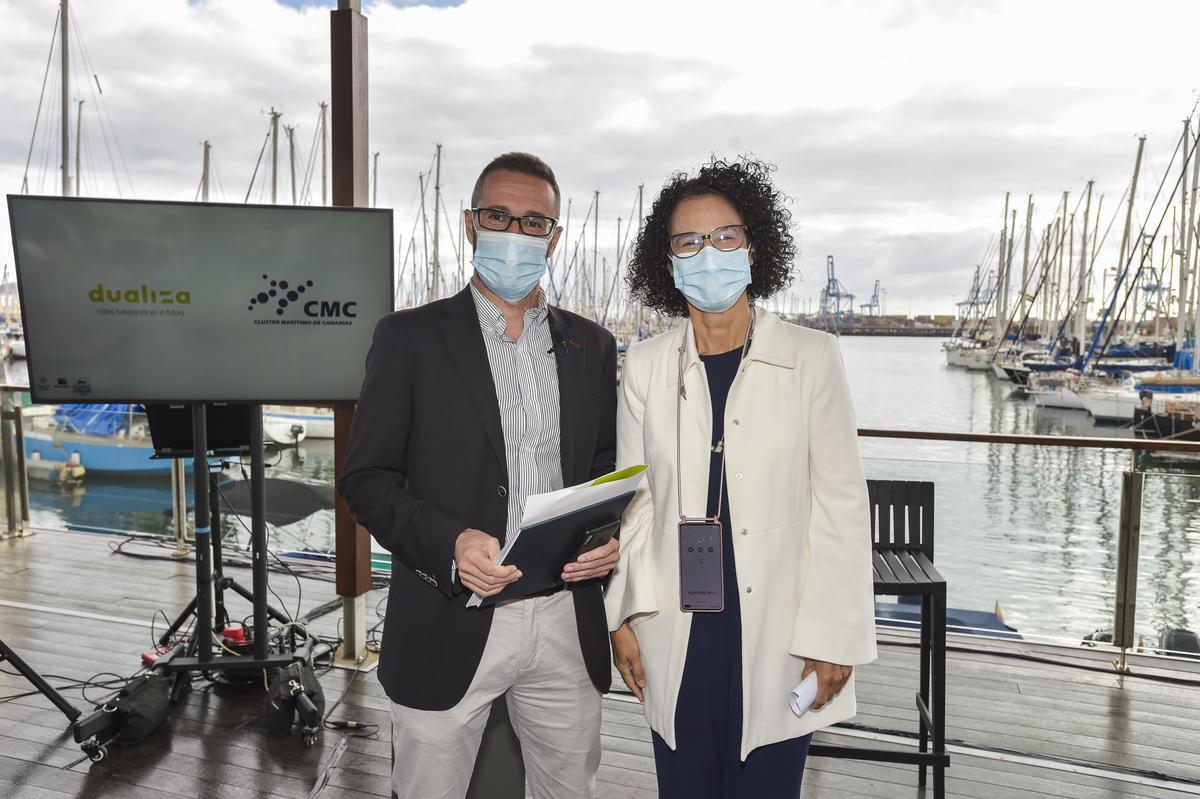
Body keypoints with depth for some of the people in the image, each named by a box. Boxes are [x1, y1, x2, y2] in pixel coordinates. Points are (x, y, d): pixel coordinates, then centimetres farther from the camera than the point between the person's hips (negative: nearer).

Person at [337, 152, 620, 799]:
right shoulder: (410, 337, -2)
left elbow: (609, 469, 13)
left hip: (567, 622, 3)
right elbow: (365, 479, -5)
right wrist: (449, 544, -21)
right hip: (449, 627, -3)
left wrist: (609, 536, -8)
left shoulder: (591, 346, 8)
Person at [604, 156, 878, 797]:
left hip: (777, 637, -2)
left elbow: (840, 504, -4)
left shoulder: (812, 358, -4)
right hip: (675, 639, 2)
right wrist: (623, 618, 3)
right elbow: (634, 502, 6)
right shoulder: (645, 366, 3)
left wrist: (833, 638, -6)